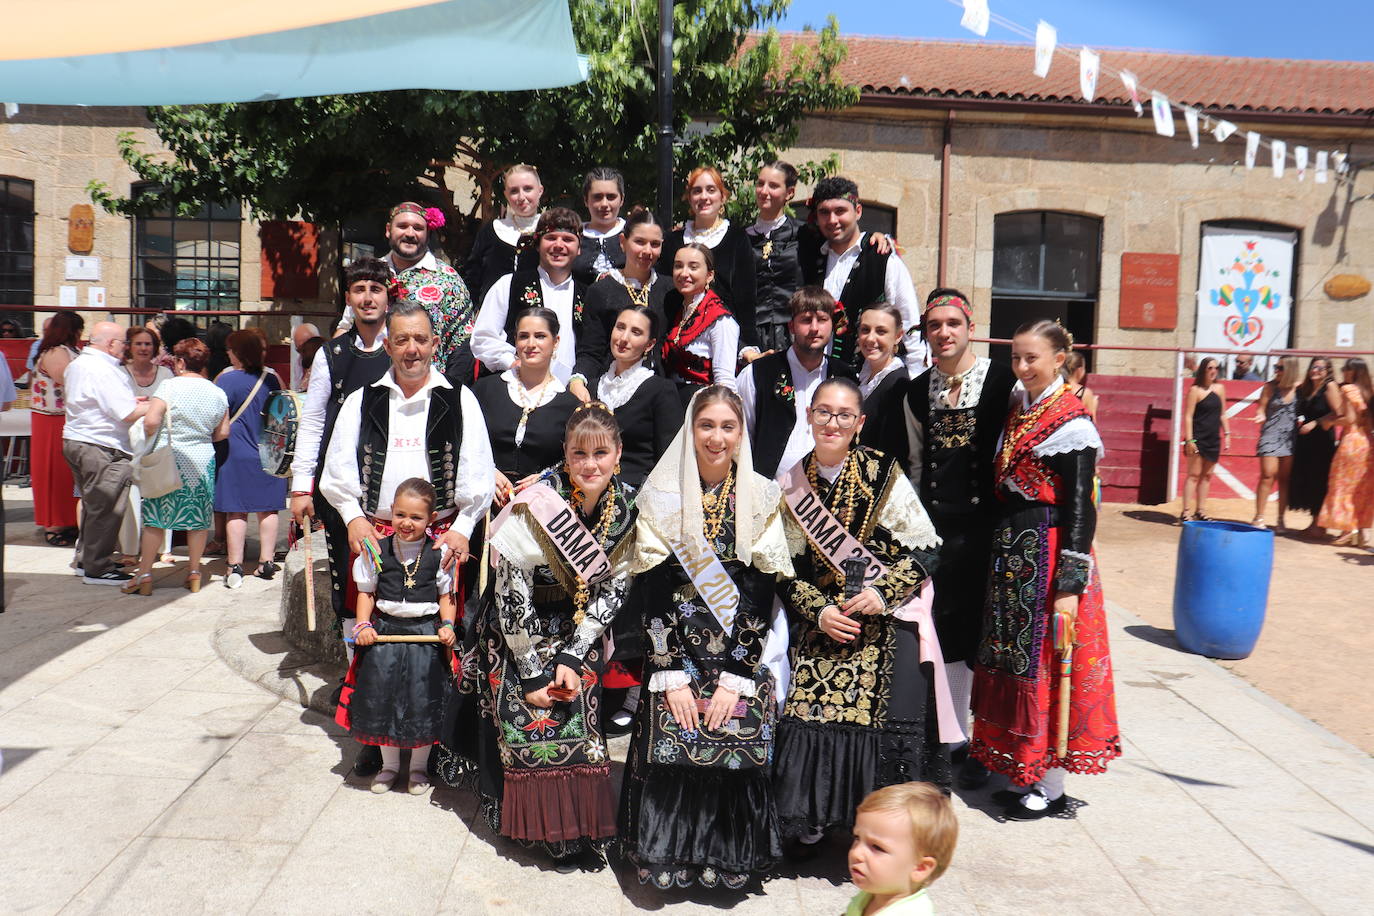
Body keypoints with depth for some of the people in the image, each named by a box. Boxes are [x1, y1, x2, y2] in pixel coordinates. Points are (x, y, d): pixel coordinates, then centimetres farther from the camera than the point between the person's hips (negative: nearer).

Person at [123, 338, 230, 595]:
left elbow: (151, 421, -18)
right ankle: (194, 573, 17)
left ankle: (144, 575, 6)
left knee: (156, 517, 3)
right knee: (199, 518, 11)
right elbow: (223, 433, 7)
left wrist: (149, 441, 2)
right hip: (203, 460, 4)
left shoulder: (169, 386, -9)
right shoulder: (218, 393, 4)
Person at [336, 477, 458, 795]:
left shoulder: (439, 552, -2)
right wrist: (363, 625, -4)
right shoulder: (377, 551, 1)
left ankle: (419, 766, 23)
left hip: (426, 632, -2)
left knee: (423, 696, 1)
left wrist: (447, 625, -10)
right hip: (384, 631, 2)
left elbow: (446, 595, 4)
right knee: (381, 695, 6)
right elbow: (366, 592, 8)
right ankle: (389, 764, 28)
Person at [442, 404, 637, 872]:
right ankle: (539, 822, 10)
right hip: (519, 628, -3)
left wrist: (572, 656, -14)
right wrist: (531, 672, -17)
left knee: (578, 721, 3)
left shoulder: (626, 507, -13)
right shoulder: (537, 505, -26)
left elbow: (613, 587, -6)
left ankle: (576, 827, 20)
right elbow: (511, 594, -20)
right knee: (525, 718, -6)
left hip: (579, 631, 3)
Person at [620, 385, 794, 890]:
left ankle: (729, 857, 16)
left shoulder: (761, 497, 1)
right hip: (676, 650, 0)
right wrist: (671, 673, -11)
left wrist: (737, 674, -10)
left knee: (738, 750, -6)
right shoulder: (662, 495, 0)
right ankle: (669, 858, 14)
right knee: (671, 753, -7)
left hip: (743, 653, 1)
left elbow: (761, 591, -3)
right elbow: (655, 588, -5)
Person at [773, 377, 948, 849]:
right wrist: (819, 611, -7)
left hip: (889, 619, -2)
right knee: (809, 711, -8)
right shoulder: (792, 484, 5)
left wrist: (882, 593, -15)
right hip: (820, 620, 3)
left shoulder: (884, 472, -4)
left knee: (877, 716, -11)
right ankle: (811, 817, 12)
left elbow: (924, 550, -3)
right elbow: (787, 567, 7)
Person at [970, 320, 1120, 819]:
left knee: (1043, 662, 0)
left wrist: (1069, 586, -19)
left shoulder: (1071, 422, -12)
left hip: (1047, 552, -8)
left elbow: (1080, 508, -15)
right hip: (1010, 548, 8)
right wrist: (1001, 544, 11)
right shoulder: (1019, 409, 12)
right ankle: (1023, 772, 26)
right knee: (1010, 658, 12)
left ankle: (1049, 786, 13)